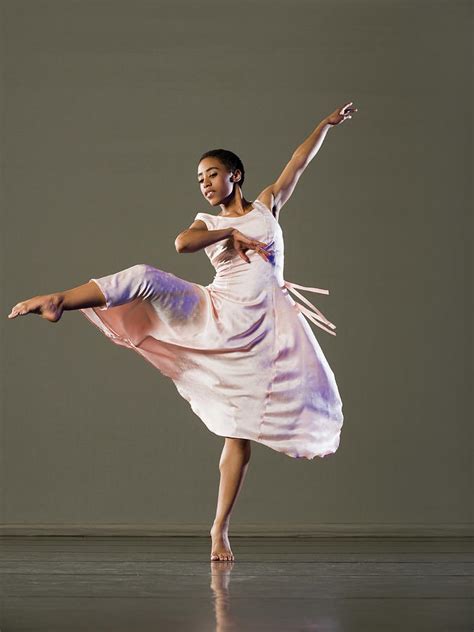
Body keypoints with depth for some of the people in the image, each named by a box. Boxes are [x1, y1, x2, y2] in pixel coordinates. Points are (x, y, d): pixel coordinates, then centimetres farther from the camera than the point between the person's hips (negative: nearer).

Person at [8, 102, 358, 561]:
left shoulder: (266, 205, 18)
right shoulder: (207, 223, 13)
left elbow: (299, 162, 20)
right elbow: (182, 243, -10)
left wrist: (327, 124, 22)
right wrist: (231, 233, -9)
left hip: (258, 330, 0)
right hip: (215, 313, 0)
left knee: (241, 432, -4)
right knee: (145, 277, -26)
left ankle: (220, 529, 0)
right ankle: (58, 300, -38)